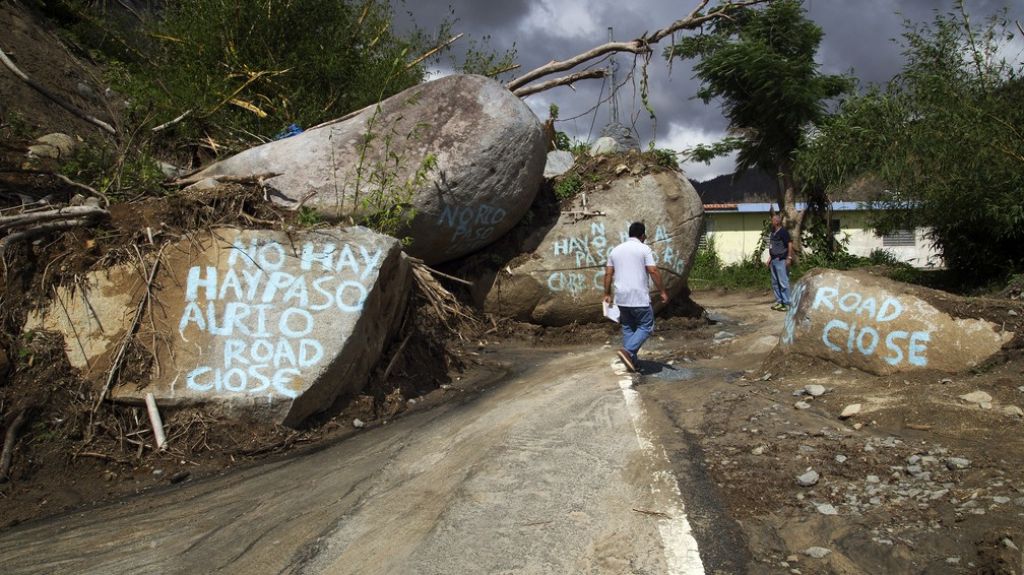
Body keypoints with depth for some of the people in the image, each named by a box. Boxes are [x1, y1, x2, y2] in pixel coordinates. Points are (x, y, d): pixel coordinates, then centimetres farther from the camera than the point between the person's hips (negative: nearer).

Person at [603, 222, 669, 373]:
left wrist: (607, 294, 16)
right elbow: (653, 271, -11)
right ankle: (627, 351, -15)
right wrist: (662, 291, -4)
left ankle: (631, 361, 14)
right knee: (645, 327, 4)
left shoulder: (615, 250, 10)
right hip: (639, 297, -6)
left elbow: (608, 274, 9)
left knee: (628, 328, 15)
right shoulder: (644, 249, -5)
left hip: (621, 297, 6)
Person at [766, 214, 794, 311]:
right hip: (773, 260, 9)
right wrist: (769, 259, 19)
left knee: (783, 282, -8)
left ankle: (787, 304, -4)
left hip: (781, 260, -9)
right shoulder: (773, 233, 16)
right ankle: (779, 302, 19)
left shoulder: (783, 232, -9)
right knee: (775, 283, 11)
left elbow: (790, 244, -13)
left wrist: (789, 258, -18)